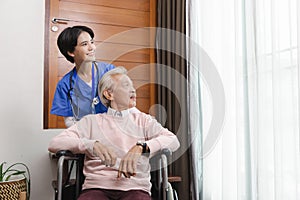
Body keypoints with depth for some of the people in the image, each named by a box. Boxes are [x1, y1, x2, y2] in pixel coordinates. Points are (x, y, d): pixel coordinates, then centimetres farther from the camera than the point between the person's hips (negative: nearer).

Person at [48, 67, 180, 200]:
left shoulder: (142, 120, 18)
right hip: (96, 188, -1)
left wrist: (140, 147, -14)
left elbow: (173, 141, 3)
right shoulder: (91, 121, 15)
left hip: (135, 188, 1)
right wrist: (92, 145, -14)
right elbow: (54, 144, 3)